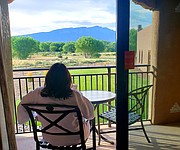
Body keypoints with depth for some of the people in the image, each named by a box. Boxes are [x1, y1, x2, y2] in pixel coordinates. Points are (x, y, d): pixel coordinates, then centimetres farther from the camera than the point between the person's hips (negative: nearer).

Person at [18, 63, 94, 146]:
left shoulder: (39, 94, -19)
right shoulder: (74, 95, -28)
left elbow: (21, 107, -2)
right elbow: (89, 115, -15)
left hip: (50, 138, 4)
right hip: (73, 138, -3)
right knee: (86, 123, 30)